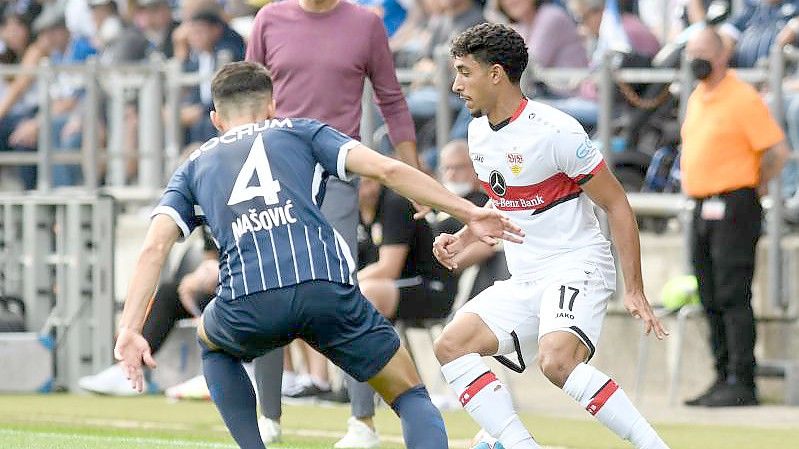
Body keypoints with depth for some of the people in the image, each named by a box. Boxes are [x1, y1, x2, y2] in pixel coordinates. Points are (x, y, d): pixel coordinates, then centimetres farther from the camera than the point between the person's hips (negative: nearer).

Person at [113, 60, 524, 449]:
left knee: (213, 343, 38)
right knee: (410, 396, 14)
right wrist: (469, 213, 11)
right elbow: (388, 169, 11)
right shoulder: (300, 132, 25)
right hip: (326, 286, -1)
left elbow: (154, 247, 13)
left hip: (249, 303, 1)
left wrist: (129, 330, 7)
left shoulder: (194, 166, 28)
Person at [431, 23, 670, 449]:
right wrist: (463, 239, 9)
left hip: (577, 266, -9)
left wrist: (634, 290, -15)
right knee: (451, 345, -6)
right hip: (523, 279, 9)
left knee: (556, 361, -32)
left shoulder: (554, 131, -16)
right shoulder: (479, 131, 8)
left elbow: (617, 206, -11)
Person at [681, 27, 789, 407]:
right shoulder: (697, 98, 16)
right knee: (711, 301, 9)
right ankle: (723, 379, 13)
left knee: (733, 297, -13)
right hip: (702, 210, 9)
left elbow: (777, 150, -14)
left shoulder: (743, 98, -11)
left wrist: (757, 189, -5)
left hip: (734, 207, -9)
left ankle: (741, 383, -15)